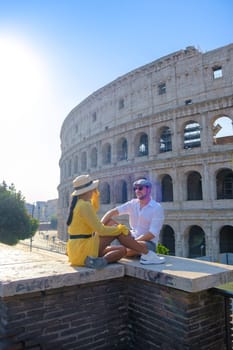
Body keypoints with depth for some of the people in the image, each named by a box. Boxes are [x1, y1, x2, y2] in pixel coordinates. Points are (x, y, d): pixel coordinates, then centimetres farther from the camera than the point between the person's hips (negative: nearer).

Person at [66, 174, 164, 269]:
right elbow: (100, 230, -20)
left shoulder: (77, 203, 12)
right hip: (83, 249, -10)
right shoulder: (84, 205, -18)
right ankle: (146, 253, -4)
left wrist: (95, 193, 18)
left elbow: (94, 209, 34)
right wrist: (120, 228, -6)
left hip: (77, 250, 10)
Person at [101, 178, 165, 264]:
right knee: (109, 221, -8)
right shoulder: (132, 203, 3)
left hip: (148, 243, -5)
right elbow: (112, 212, -7)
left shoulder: (157, 208, -10)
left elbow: (152, 234, -18)